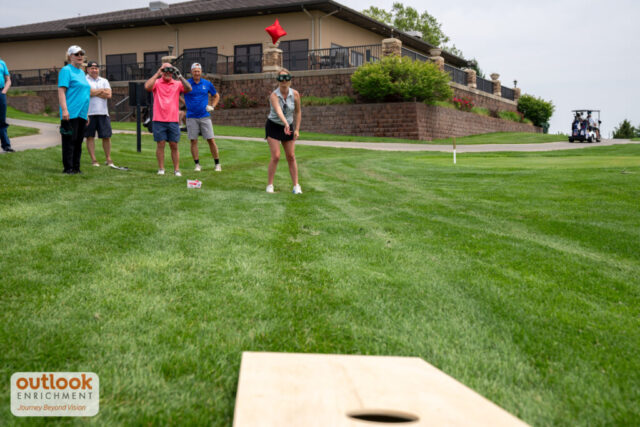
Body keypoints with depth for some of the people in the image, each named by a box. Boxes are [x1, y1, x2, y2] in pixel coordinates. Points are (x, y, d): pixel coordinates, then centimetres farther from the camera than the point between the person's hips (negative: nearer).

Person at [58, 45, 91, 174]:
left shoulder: (81, 72, 20)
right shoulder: (66, 70, -4)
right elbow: (61, 91, -12)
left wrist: (86, 114, 23)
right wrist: (64, 110, -22)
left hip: (82, 114, 8)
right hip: (71, 114, -8)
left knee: (78, 141, 10)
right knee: (69, 141, -6)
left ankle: (76, 168, 15)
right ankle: (68, 168, -2)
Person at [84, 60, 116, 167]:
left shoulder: (104, 81, 16)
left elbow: (108, 95, 2)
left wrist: (94, 92, -3)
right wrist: (102, 90, -2)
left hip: (103, 112, 3)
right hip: (89, 113, -3)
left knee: (106, 136, 1)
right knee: (90, 137, 1)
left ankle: (109, 159, 10)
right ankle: (93, 159, 8)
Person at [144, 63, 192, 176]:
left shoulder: (177, 84, 8)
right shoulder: (156, 83, 4)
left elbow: (189, 89, -8)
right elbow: (147, 86, -15)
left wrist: (180, 76, -14)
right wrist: (157, 74, -13)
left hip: (173, 120, 1)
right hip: (159, 120, -1)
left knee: (174, 146, 4)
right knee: (160, 144, 2)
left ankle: (177, 170, 8)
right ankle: (161, 169, 10)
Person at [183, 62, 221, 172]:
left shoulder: (207, 84, 5)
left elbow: (216, 96, 18)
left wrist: (212, 106, 4)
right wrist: (186, 104, 3)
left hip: (205, 116, 0)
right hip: (191, 117, 0)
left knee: (211, 140, -3)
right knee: (193, 141, 0)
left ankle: (217, 164, 5)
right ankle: (197, 165, 9)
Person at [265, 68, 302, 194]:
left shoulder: (295, 94, -12)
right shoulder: (274, 95, -23)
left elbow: (298, 112, 1)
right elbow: (278, 111, -42)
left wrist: (297, 129, -5)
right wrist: (286, 123, -59)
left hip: (288, 127, 3)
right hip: (273, 127, -3)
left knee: (291, 157, 2)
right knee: (276, 156, -13)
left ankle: (296, 185, 8)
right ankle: (270, 185, -1)